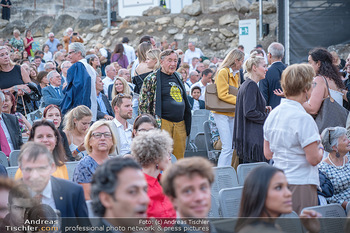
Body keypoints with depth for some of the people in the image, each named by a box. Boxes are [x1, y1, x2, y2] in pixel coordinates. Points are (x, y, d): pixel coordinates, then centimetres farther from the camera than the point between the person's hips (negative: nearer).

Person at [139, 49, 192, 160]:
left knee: (179, 157, 7)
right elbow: (144, 104, -5)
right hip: (163, 123, -6)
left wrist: (187, 122, 23)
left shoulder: (177, 77, 17)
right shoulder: (152, 79, -3)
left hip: (180, 123, 7)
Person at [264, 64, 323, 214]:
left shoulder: (273, 114, 8)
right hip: (301, 184, -8)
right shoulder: (303, 118, -16)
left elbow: (268, 154, 14)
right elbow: (313, 159, -16)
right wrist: (320, 149, 3)